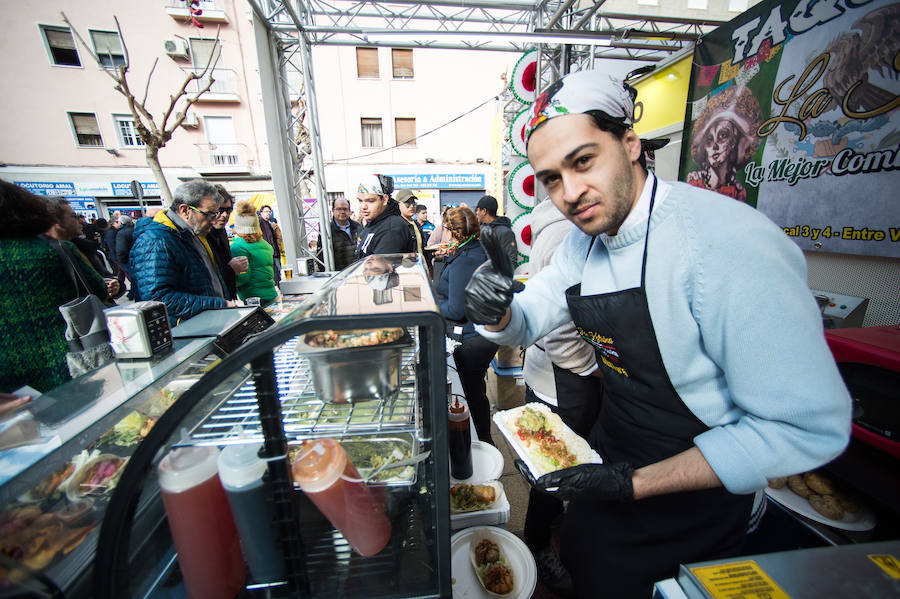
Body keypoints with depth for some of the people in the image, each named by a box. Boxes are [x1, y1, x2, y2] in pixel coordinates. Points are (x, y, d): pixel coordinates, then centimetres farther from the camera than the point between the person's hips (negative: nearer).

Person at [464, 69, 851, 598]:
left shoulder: (728, 242, -30)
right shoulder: (582, 244, -6)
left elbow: (809, 427, -27)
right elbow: (525, 325, 0)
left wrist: (633, 484, -26)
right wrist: (495, 312, -23)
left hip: (694, 497, -6)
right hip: (611, 457, 7)